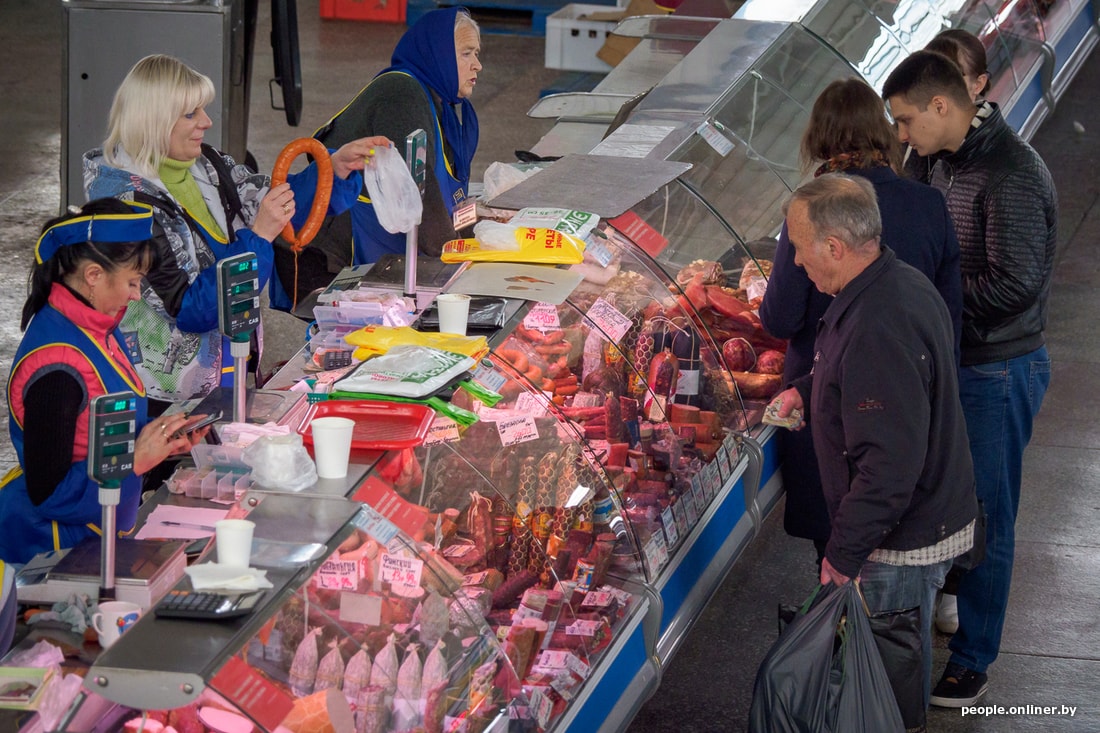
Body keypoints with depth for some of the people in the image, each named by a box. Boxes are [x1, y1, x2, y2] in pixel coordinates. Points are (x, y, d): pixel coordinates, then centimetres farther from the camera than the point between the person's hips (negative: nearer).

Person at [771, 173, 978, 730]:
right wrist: (808, 391, 13)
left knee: (891, 687, 6)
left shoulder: (877, 331, -31)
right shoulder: (904, 283, 2)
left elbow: (889, 463, -32)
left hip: (903, 545, -10)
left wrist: (844, 553, -24)